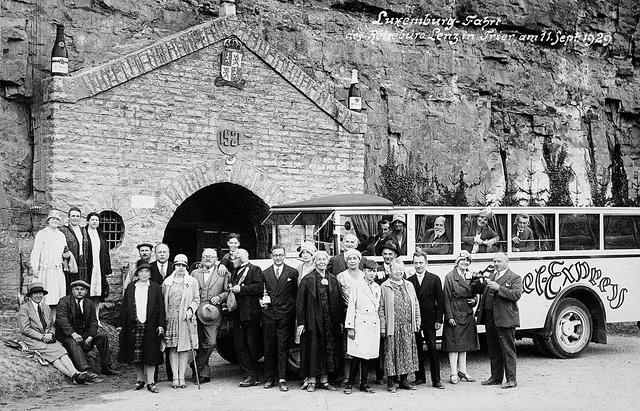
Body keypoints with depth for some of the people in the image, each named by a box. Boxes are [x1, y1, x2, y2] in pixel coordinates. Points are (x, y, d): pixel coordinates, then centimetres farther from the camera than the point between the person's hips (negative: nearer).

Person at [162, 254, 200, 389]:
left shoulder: (192, 281, 7)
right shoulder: (167, 282, 10)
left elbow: (196, 300, 6)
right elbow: (163, 300, 11)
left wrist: (191, 309, -11)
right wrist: (164, 316, 1)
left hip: (186, 318, -1)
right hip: (171, 318, 1)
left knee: (184, 347, -1)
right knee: (173, 348, 0)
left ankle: (182, 377, 5)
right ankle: (175, 378, 4)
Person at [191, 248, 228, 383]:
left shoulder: (223, 273, 10)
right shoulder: (194, 273, 17)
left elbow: (228, 291, 7)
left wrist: (220, 297, -10)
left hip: (213, 313, -2)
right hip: (196, 312, 2)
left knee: (211, 342, -14)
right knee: (199, 344, 3)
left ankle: (198, 366, 2)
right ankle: (204, 372, 15)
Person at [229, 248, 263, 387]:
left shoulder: (255, 270, -2)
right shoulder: (235, 272, 22)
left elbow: (259, 287, -14)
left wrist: (241, 289, -15)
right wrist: (232, 289, 12)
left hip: (251, 313, -8)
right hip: (237, 313, 8)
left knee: (252, 345, -3)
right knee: (239, 345, 2)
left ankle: (252, 376, 3)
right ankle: (249, 374, 4)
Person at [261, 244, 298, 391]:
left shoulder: (292, 272, 4)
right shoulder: (265, 273, 12)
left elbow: (296, 293, 5)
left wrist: (293, 310, -3)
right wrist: (262, 300, 2)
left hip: (285, 314, -2)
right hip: (269, 314, 2)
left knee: (283, 348, -4)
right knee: (269, 347, 4)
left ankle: (282, 379, -3)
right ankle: (269, 378, 12)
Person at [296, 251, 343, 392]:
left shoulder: (333, 280, 9)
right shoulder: (307, 280, -2)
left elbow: (338, 301, 11)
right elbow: (300, 302, -4)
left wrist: (340, 321, 6)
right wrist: (300, 323, -10)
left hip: (330, 321, 4)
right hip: (313, 321, -4)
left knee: (329, 350, 6)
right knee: (313, 350, -1)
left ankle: (324, 380, 15)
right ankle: (311, 380, 7)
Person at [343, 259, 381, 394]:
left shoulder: (378, 288, 13)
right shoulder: (356, 287, -1)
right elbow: (351, 307, -2)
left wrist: (381, 326, 12)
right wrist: (350, 327, -7)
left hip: (374, 326, 4)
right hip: (360, 325, -4)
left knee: (367, 356, 6)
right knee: (357, 356, -8)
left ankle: (364, 384, 12)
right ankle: (350, 383, 2)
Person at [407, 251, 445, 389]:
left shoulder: (434, 279, 2)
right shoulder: (409, 281, 6)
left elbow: (440, 300, 1)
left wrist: (439, 320, -5)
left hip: (429, 320, -2)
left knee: (432, 349, -4)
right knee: (416, 350, 6)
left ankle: (436, 380, -1)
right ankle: (419, 377, 16)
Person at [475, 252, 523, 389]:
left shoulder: (514, 278, -1)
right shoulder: (492, 276, 20)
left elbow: (516, 295, -16)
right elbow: (484, 293, 23)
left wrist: (499, 288, -21)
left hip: (504, 319, -7)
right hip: (489, 318, 7)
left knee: (507, 350, -3)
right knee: (493, 350, 13)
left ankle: (511, 379, 2)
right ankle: (496, 377, 22)